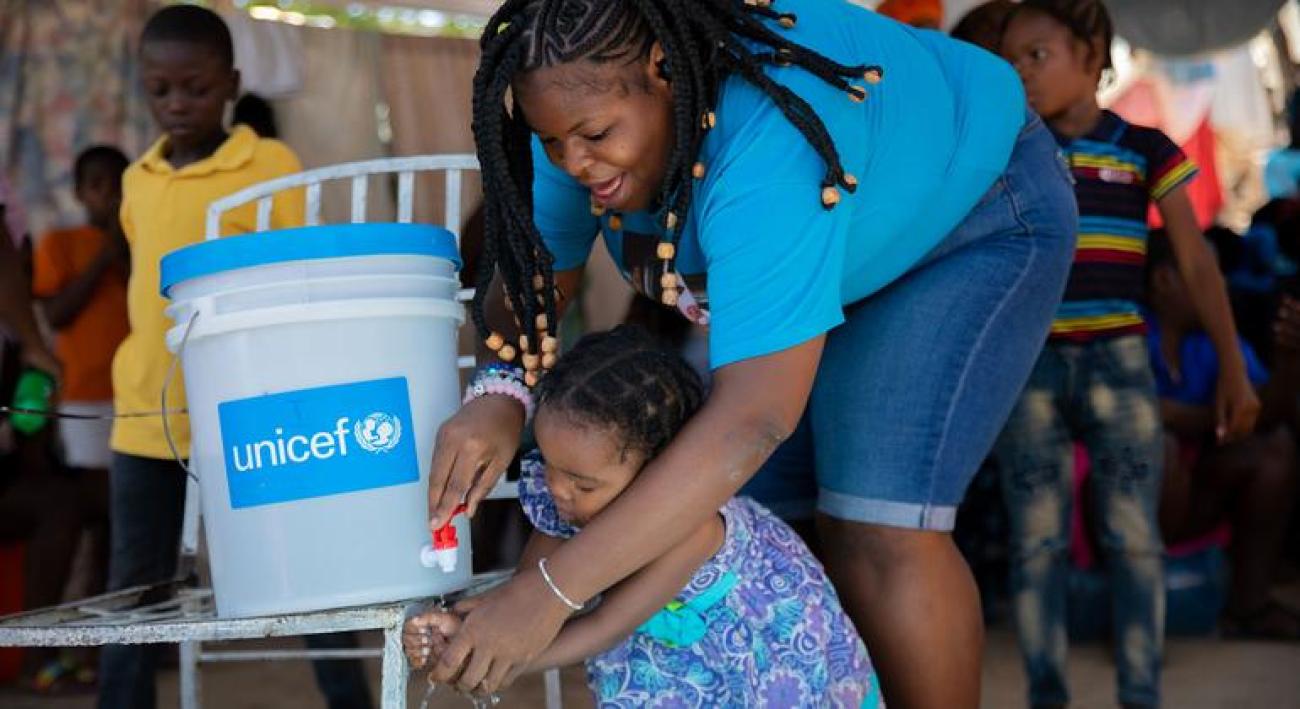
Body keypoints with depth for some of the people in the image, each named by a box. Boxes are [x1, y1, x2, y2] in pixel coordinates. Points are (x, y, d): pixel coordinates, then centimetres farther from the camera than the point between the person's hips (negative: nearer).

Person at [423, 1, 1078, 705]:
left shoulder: (768, 143, -43)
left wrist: (548, 591, -52)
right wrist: (499, 396, -38)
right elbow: (532, 276, -13)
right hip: (827, 262, 7)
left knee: (875, 530, -20)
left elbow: (754, 416, -48)